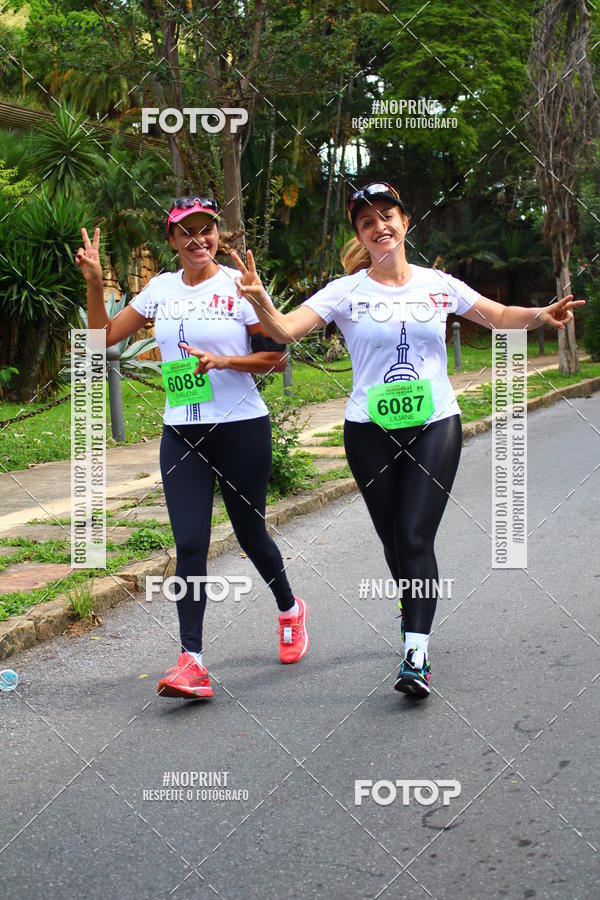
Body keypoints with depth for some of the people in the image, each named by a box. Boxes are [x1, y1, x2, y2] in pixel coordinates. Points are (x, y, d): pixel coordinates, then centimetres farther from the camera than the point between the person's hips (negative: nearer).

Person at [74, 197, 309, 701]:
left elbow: (277, 357, -5)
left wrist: (221, 360, -18)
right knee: (190, 545, -6)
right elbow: (104, 336, 12)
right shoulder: (161, 289, 8)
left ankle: (290, 609, 39)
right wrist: (94, 283, 0)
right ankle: (191, 660, -8)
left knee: (250, 532, 10)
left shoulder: (240, 284, -5)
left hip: (242, 428, -3)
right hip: (181, 434, 3)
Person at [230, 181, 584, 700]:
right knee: (393, 539, 10)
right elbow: (285, 330, -11)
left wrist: (542, 316, -7)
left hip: (435, 426, 0)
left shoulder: (438, 284, 5)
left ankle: (417, 654, -13)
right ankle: (418, 613, 35)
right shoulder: (347, 291, -1)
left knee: (416, 537, -12)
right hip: (371, 431, 1)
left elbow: (499, 316, 13)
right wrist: (259, 298, -31)